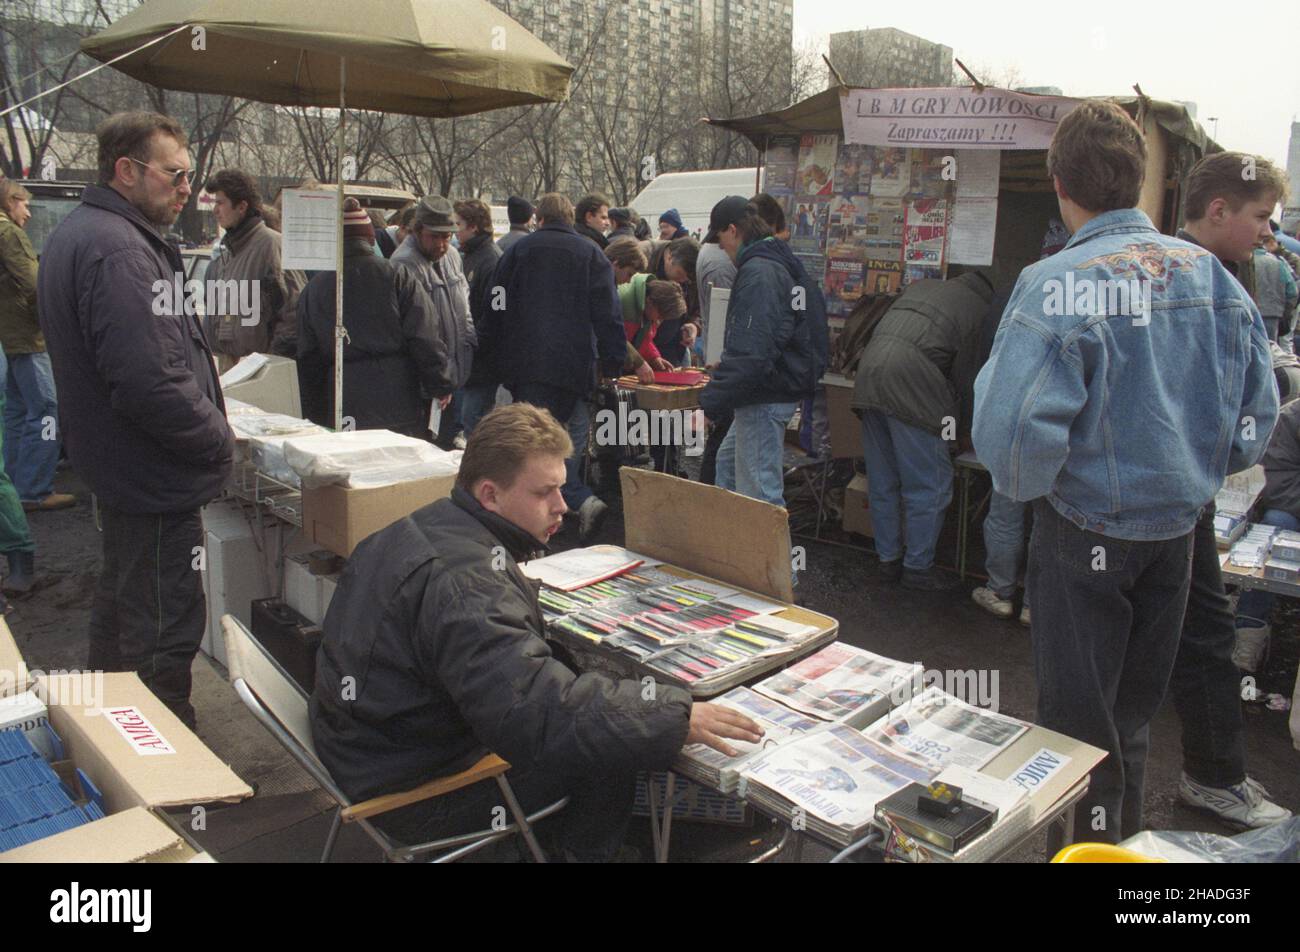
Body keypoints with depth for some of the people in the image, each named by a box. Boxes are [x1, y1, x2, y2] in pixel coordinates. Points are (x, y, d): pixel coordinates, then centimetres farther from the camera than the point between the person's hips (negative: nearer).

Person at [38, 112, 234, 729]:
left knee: (120, 598, 26)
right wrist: (218, 440, -15)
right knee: (165, 629, 0)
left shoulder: (75, 233, 11)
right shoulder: (118, 250, -23)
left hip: (112, 466, 12)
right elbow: (149, 382, -31)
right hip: (159, 480, -12)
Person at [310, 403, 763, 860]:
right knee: (609, 743, -6)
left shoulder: (427, 526, 0)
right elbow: (536, 715, -41)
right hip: (409, 792, -10)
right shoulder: (464, 585, -33)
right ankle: (588, 853, 20)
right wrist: (676, 719, -36)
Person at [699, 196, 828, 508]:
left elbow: (750, 353, -28)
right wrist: (725, 367, 26)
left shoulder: (758, 273, -20)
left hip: (765, 400, -11)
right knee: (728, 461, 26)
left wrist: (709, 403, -24)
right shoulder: (783, 265, 13)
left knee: (760, 493, -5)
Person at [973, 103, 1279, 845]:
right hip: (1178, 528, 6)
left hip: (1089, 534, -6)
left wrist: (1029, 488, -8)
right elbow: (1259, 410, 3)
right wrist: (1197, 476, 18)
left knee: (1081, 723, 12)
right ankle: (1127, 837, 43)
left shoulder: (1058, 284, -22)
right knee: (1135, 712, 24)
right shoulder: (1211, 274, -3)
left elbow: (1016, 430, -30)